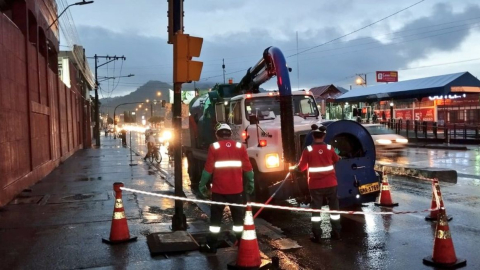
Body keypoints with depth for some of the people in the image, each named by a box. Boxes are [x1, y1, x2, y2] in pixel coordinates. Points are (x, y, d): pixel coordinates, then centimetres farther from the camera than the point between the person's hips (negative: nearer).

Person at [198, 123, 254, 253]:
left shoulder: (214, 147, -3)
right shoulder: (240, 146, 3)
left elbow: (208, 169, -5)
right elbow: (248, 168, 2)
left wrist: (202, 185, 5)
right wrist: (250, 184, 13)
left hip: (219, 190, -1)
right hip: (237, 189, 2)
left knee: (216, 218, 9)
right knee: (239, 218, 12)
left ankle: (212, 245, 13)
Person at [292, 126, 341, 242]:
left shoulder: (308, 150, -11)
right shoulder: (329, 148, -3)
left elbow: (301, 167, -6)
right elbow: (336, 160, 17)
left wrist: (294, 168, 16)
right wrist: (338, 157, 40)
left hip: (315, 185, -2)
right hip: (330, 184, 2)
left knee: (316, 209, 7)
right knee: (334, 207, 14)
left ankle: (317, 236, 7)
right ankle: (336, 233, 20)